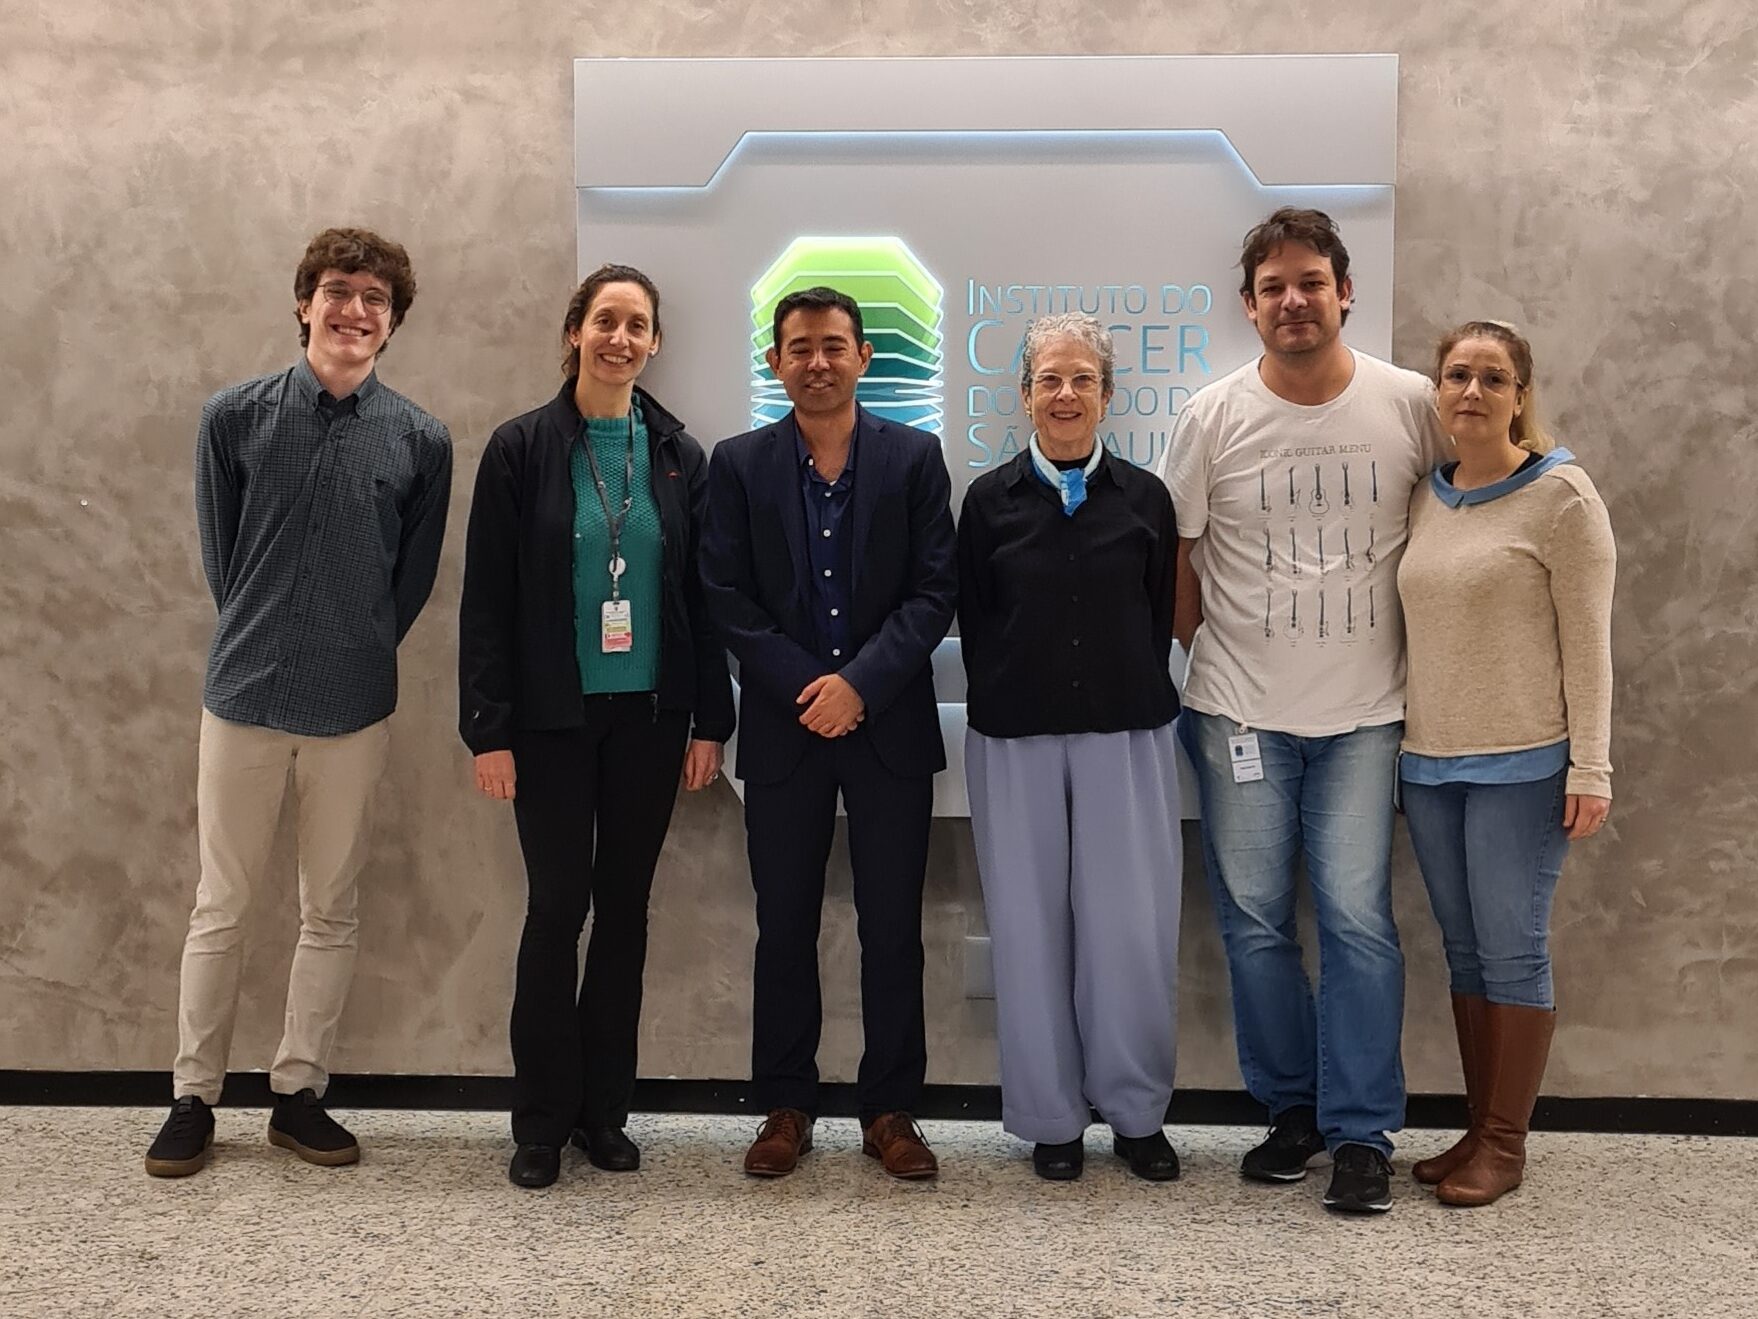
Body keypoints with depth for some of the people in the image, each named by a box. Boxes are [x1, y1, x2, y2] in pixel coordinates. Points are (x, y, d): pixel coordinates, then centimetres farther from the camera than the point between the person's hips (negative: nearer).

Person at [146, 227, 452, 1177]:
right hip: (245, 696, 0)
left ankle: (298, 1094, 25)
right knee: (220, 908, 9)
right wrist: (266, 638, 8)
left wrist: (358, 651, 8)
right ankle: (194, 1097, 24)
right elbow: (220, 552, 5)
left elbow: (413, 576, 6)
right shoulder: (236, 416, -3)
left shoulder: (419, 440, -2)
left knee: (330, 913, 10)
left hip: (354, 708, 1)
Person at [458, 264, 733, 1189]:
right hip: (554, 716, -2)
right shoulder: (522, 448, -3)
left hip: (650, 715, 3)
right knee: (556, 905, 0)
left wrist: (710, 719, 2)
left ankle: (603, 1108, 22)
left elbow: (702, 593, 6)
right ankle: (541, 1120, 15)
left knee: (625, 906, 9)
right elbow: (487, 598, -4)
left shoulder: (678, 455, 5)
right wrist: (488, 729, -9)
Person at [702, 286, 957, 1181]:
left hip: (890, 725, 0)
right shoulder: (738, 463, 4)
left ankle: (890, 1109, 19)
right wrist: (804, 688, -12)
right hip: (782, 727, 1)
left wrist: (860, 683, -14)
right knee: (784, 925, 8)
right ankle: (786, 1107, 22)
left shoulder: (914, 457, 2)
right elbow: (728, 597, -1)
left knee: (893, 926, 5)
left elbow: (934, 592, -3)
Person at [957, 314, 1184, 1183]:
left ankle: (1137, 1112, 19)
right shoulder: (990, 501, 4)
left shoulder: (1144, 498, 5)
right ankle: (1052, 1117, 21)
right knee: (1032, 930, 6)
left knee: (1132, 929, 0)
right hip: (1016, 742, 0)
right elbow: (973, 623, 5)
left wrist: (1140, 702, 3)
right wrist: (1010, 701, 1)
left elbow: (1162, 619, 8)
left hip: (1125, 736, 0)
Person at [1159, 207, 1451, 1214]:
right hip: (1241, 713, 1)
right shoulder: (1215, 417, -3)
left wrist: (1422, 659, 7)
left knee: (1358, 919, -2)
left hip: (1365, 713, 0)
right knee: (1256, 921, 8)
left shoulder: (1412, 406, -2)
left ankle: (1362, 1133, 13)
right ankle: (1293, 1109, 26)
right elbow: (1174, 552, 5)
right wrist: (1213, 656, 5)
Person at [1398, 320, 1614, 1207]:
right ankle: (1477, 1130, 22)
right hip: (1429, 763, 6)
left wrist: (1590, 768, -13)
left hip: (1522, 766, -6)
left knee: (1512, 951, 0)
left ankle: (1505, 1145, 12)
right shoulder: (1425, 499, 10)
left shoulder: (1560, 494, -6)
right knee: (1463, 951, 11)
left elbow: (1587, 640, -9)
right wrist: (1404, 740, 11)